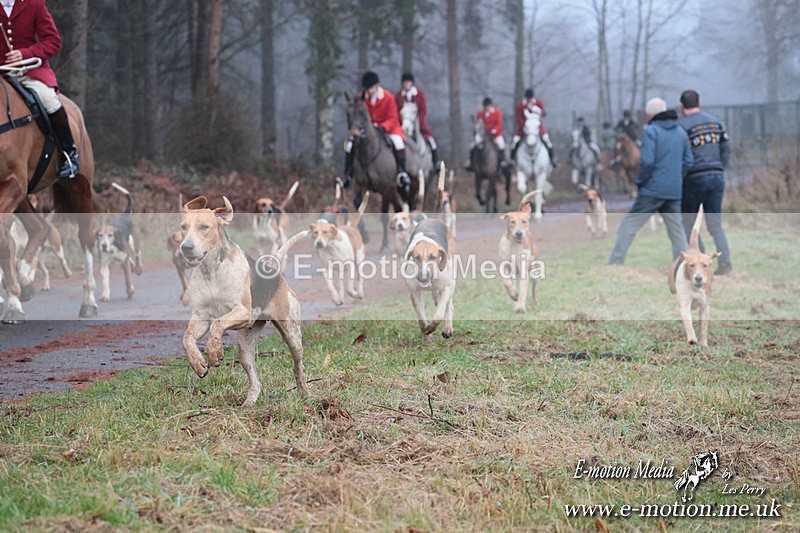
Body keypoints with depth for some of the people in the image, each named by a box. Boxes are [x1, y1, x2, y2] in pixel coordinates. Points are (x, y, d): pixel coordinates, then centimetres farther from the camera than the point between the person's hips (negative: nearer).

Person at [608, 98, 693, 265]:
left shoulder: (650, 131, -8)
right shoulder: (681, 132, 12)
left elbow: (647, 161, -16)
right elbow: (687, 162, 11)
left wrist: (639, 181, -4)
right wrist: (676, 179, 16)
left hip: (652, 190, -6)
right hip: (674, 191, 6)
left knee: (628, 226, 0)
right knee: (677, 229, 13)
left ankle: (614, 264, -4)